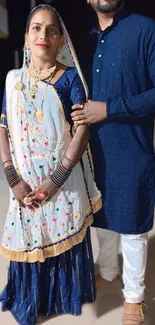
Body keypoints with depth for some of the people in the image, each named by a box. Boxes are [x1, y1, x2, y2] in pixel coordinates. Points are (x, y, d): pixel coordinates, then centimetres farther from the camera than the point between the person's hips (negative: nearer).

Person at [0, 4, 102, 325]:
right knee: (29, 237, 13)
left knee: (65, 236, 12)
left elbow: (82, 130, -12)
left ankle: (67, 294, 39)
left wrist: (56, 179, -18)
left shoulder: (71, 77, -5)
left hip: (65, 178, -2)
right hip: (27, 181, 2)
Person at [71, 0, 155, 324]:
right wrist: (82, 113, -2)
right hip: (97, 150, 6)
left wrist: (109, 109, -19)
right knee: (105, 217, 21)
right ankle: (107, 271, 46)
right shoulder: (89, 40, 11)